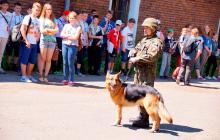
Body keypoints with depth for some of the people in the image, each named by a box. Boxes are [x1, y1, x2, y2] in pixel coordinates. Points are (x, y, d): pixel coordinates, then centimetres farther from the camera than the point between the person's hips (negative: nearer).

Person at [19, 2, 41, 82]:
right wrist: (26, 41, -16)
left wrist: (38, 38, 8)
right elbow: (22, 29, -12)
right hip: (27, 43, -7)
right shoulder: (28, 18, -6)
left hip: (34, 43, 7)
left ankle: (29, 75, 20)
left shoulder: (38, 20, 13)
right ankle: (23, 76, 4)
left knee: (33, 61, 10)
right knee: (24, 60, -2)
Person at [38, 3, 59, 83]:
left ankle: (46, 76, 2)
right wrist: (52, 31, -5)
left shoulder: (53, 20, 15)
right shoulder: (41, 19, 7)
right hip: (44, 40, -2)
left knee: (49, 59, 0)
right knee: (43, 59, -4)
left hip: (52, 41, 2)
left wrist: (47, 30, -6)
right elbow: (42, 31, -3)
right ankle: (40, 75, -1)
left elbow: (57, 30, 4)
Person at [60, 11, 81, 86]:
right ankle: (65, 79, 11)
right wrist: (70, 36, -7)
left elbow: (75, 37, -10)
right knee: (65, 63, 4)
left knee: (70, 63, -6)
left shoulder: (78, 27, 0)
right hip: (64, 45, 4)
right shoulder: (66, 25, 13)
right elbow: (62, 35, 5)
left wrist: (66, 36, -3)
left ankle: (71, 80, 0)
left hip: (73, 46, -4)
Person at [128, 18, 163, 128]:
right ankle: (141, 116, 28)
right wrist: (132, 54, 1)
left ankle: (144, 120, -7)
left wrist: (137, 59, -17)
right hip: (138, 70, 10)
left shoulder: (156, 42, -10)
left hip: (147, 72, -10)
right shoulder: (144, 39, 20)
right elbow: (135, 49, 24)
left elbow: (151, 57, -23)